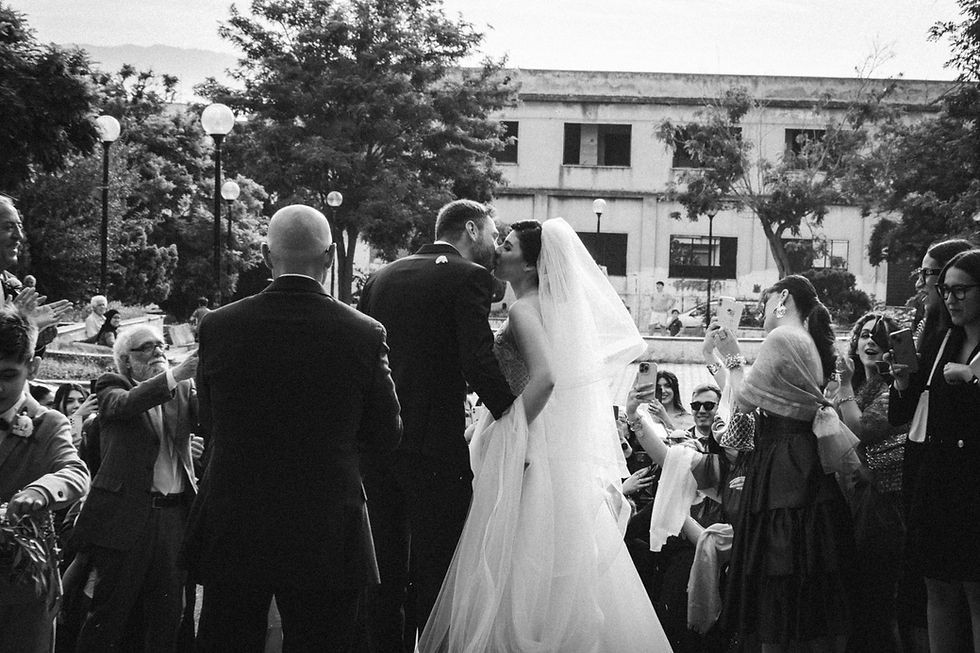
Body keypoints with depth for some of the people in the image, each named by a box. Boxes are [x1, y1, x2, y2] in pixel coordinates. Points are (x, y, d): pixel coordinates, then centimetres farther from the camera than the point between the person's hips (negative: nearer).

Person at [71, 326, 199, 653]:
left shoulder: (182, 391, 15)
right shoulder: (112, 386, 5)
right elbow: (124, 404, -17)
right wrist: (176, 374, -31)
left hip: (175, 515, 4)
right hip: (127, 514, -4)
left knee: (167, 613, 5)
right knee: (112, 611, -2)